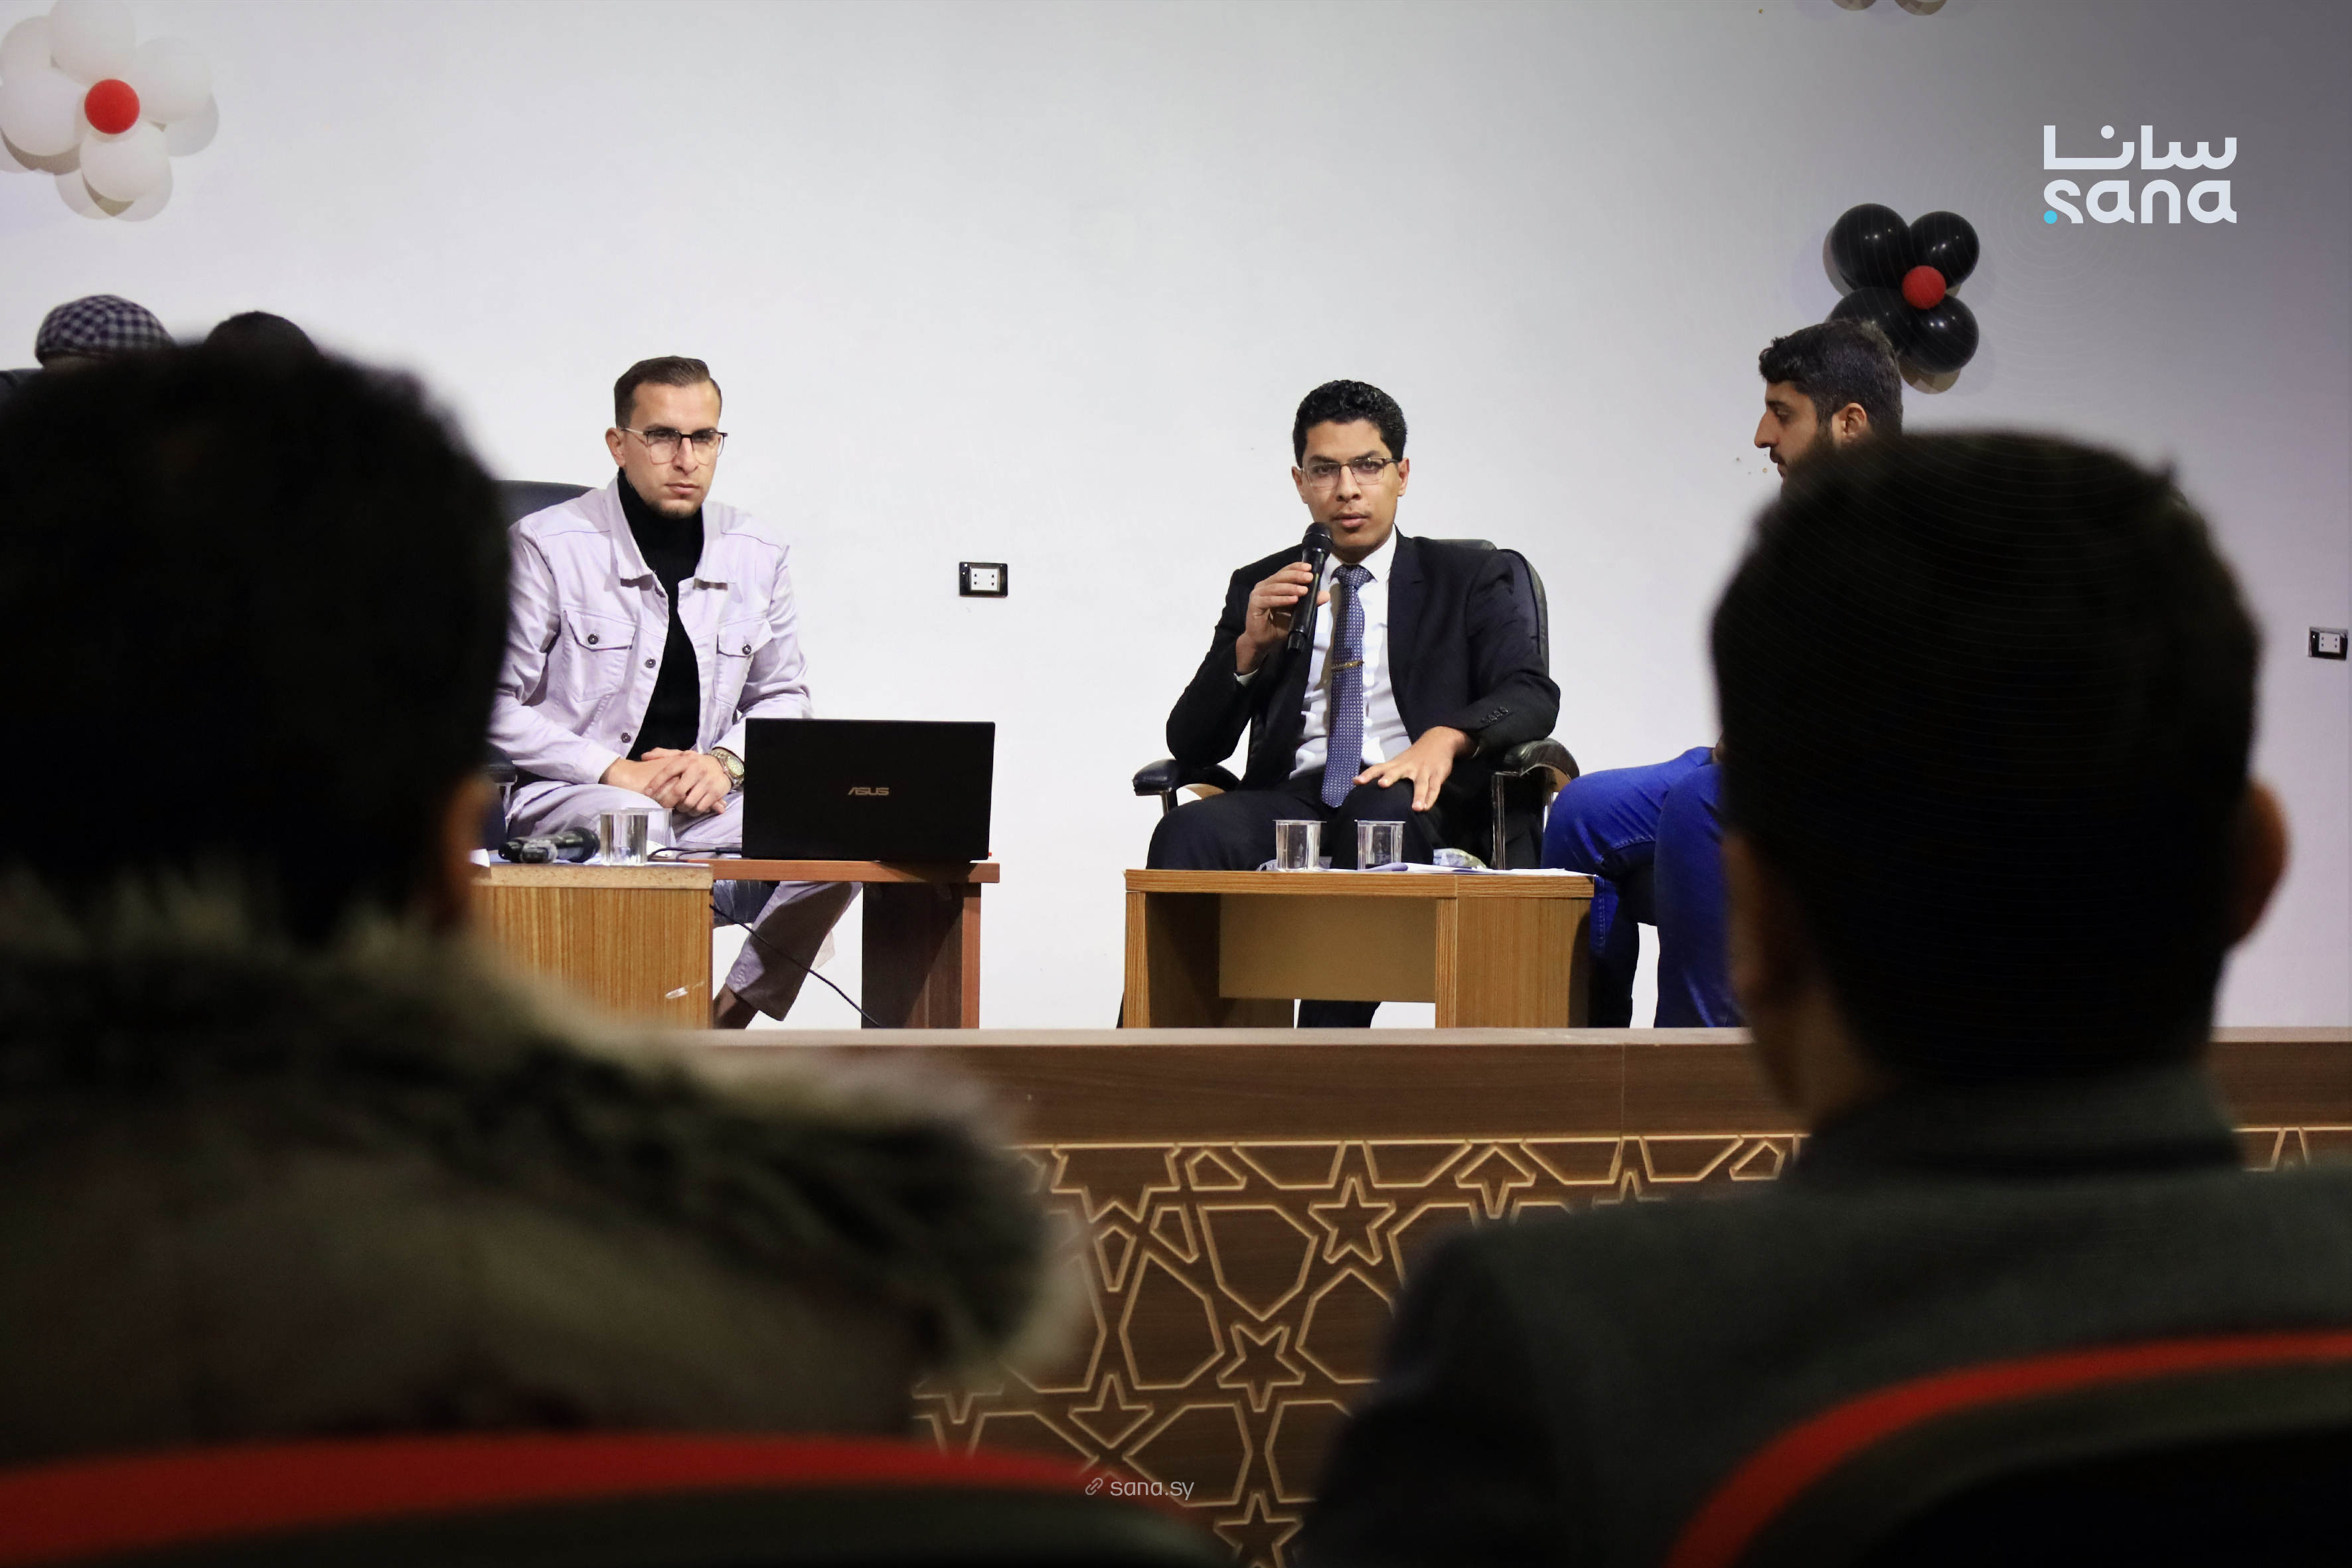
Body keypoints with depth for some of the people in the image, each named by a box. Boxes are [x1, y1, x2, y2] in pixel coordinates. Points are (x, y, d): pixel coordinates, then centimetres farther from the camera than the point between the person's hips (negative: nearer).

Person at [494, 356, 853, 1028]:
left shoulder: (759, 555, 9)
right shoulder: (547, 546, -4)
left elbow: (784, 696, 20)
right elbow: (498, 704, -5)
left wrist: (726, 762, -3)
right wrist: (616, 772, -14)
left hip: (706, 799, 5)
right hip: (567, 797, -4)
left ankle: (725, 1022, -11)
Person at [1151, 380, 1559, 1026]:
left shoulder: (1468, 579, 18)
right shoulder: (1260, 587, 23)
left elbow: (1533, 695, 1)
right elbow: (1191, 746, 15)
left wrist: (1449, 736, -22)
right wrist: (1250, 646, -4)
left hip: (1418, 804, -2)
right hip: (1293, 797, 2)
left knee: (1377, 817, -39)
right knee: (1188, 833, -31)